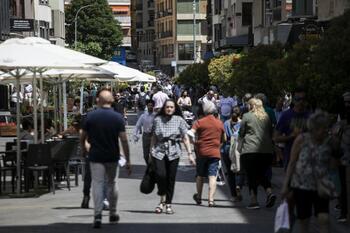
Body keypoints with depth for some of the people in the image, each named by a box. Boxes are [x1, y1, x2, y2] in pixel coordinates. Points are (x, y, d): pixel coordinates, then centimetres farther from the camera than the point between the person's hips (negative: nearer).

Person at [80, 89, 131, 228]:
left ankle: (98, 215, -14)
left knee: (97, 185, -2)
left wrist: (83, 150, 21)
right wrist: (127, 160, -5)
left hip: (96, 156, -1)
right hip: (113, 157, 1)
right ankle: (113, 214, 26)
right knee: (112, 184, 16)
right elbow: (124, 140, -10)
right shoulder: (117, 117, -6)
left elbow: (83, 138, 1)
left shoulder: (91, 116, -5)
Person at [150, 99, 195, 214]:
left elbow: (185, 138, 4)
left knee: (171, 179, 1)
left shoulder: (179, 120, 4)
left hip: (173, 153, 0)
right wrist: (151, 152, 10)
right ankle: (162, 200, 0)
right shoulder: (157, 120, 7)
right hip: (159, 152, 0)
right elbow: (154, 138, 13)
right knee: (160, 174, -18)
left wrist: (190, 154, -2)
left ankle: (168, 204, 12)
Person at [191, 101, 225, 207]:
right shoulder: (220, 123, 5)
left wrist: (194, 143, 2)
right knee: (212, 176, -5)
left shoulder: (199, 122, -3)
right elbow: (223, 139, 14)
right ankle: (211, 200, -16)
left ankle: (199, 197, 30)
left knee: (200, 175, 16)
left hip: (202, 152, 0)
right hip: (215, 153, 0)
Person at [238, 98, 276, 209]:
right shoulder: (267, 117, 10)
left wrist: (240, 148, 14)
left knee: (251, 176, 3)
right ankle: (269, 192, -7)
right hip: (267, 151, 4)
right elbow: (271, 133, 16)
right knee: (262, 174, 16)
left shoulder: (247, 116, -1)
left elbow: (241, 133, 3)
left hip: (250, 150, -4)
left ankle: (254, 200, -2)